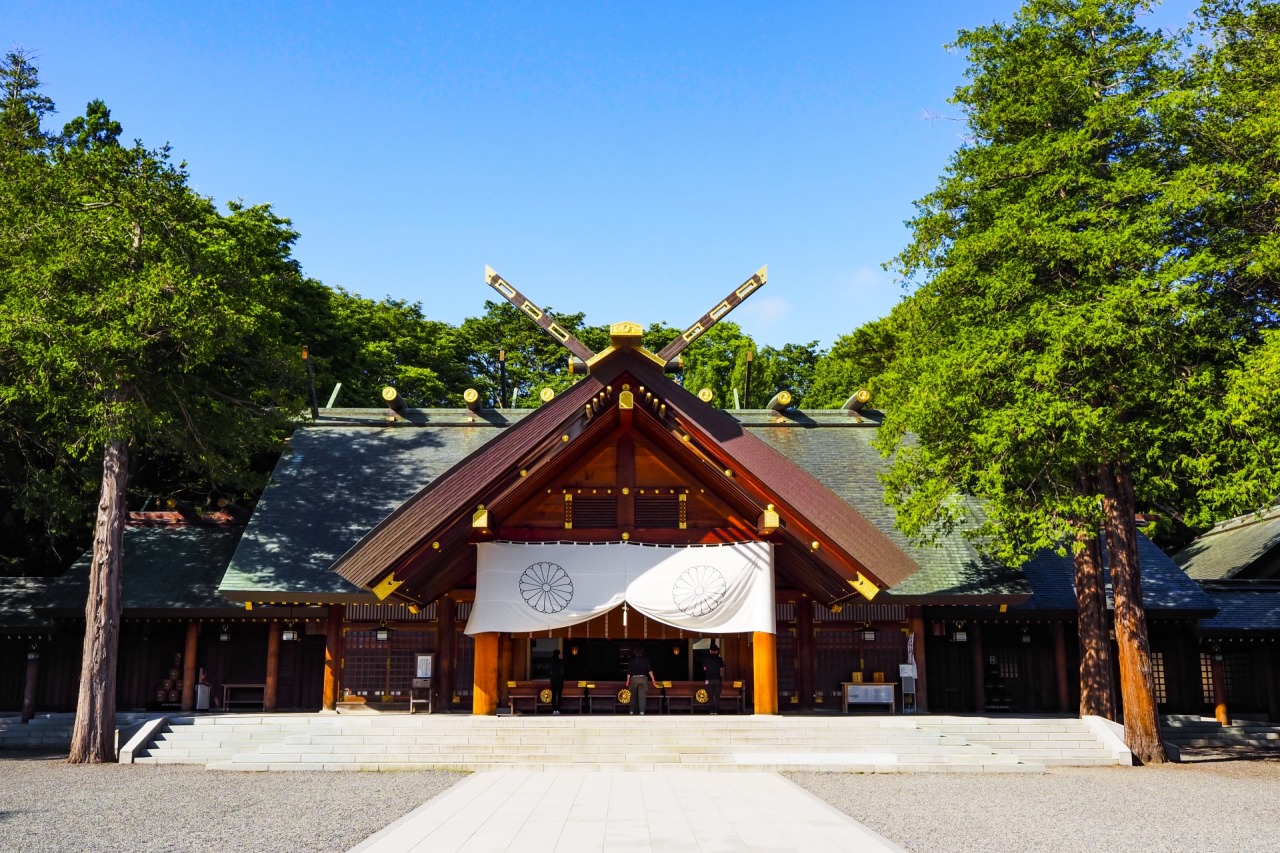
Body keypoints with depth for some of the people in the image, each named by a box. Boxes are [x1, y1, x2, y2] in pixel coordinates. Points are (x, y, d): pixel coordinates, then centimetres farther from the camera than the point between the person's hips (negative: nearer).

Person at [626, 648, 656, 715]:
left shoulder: (632, 660, 5)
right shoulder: (645, 660, 3)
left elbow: (629, 672, 3)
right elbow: (649, 670, -3)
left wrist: (628, 680, 8)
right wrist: (653, 679, -1)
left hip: (634, 678, 1)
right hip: (643, 678, -1)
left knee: (633, 696, 12)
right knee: (642, 696, -4)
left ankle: (631, 711, 16)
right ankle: (642, 711, -13)